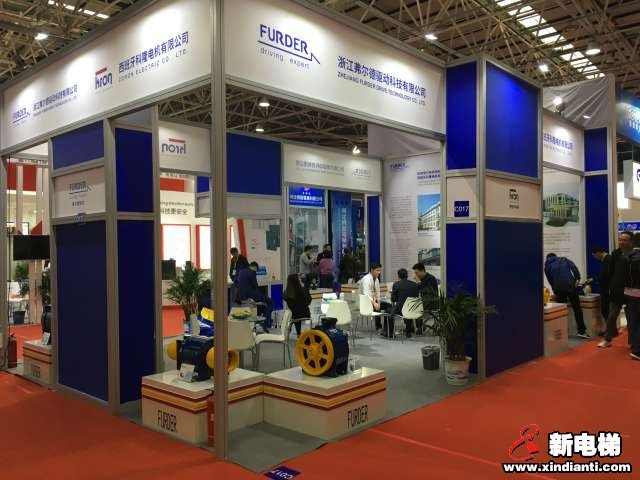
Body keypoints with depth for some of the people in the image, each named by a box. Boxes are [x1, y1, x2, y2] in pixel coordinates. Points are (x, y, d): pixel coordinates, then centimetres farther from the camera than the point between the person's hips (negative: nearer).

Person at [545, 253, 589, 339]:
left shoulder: (547, 266, 18)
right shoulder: (564, 259, 17)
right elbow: (574, 267, -2)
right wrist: (577, 279, -4)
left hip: (558, 289, 1)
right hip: (570, 286, -1)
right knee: (577, 309, 6)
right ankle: (581, 331, 5)